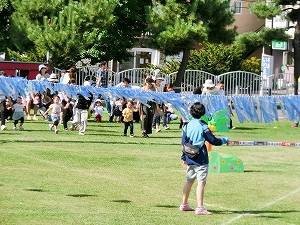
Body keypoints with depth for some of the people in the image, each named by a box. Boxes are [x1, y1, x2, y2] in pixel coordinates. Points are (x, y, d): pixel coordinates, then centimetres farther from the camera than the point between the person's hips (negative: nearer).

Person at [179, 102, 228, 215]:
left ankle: (184, 204, 26)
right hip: (201, 159, -7)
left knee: (189, 181, 18)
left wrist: (183, 158, 18)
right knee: (201, 182, -7)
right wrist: (225, 140, 5)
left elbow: (183, 143, 10)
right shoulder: (202, 126, -12)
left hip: (190, 159, 7)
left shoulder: (187, 126, 5)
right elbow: (214, 141, -12)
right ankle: (200, 208, -13)